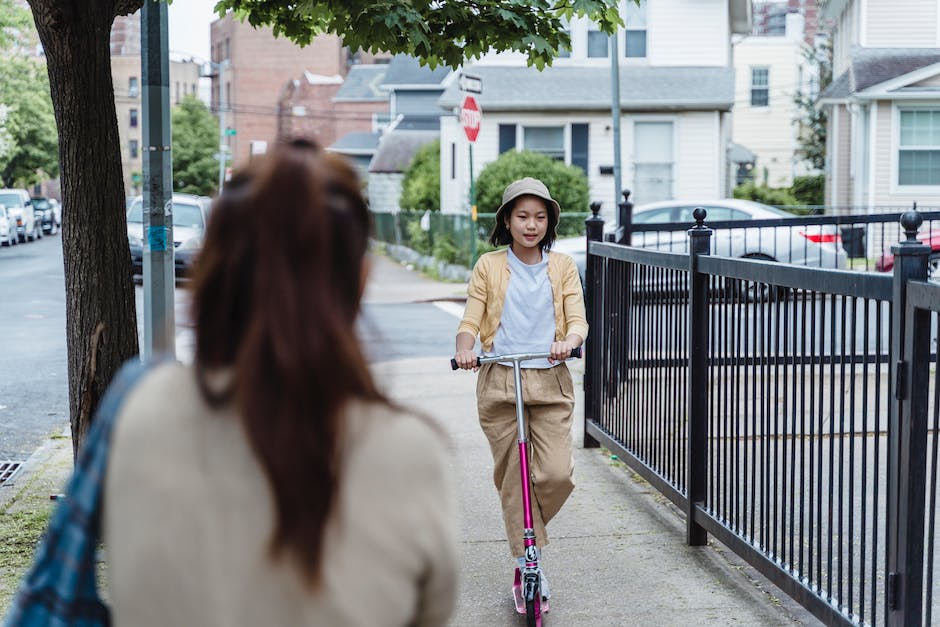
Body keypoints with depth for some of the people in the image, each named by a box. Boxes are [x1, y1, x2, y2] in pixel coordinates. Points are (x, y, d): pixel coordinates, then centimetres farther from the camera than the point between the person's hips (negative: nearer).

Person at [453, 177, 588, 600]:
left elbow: (577, 319, 0)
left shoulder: (562, 266, 9)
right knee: (512, 477, 0)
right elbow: (470, 321, 1)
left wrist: (569, 341, -23)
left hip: (550, 381, 1)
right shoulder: (488, 266, 6)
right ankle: (527, 561, 12)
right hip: (499, 382, 0)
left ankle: (525, 532, 17)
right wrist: (464, 350, -21)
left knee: (557, 474, -11)